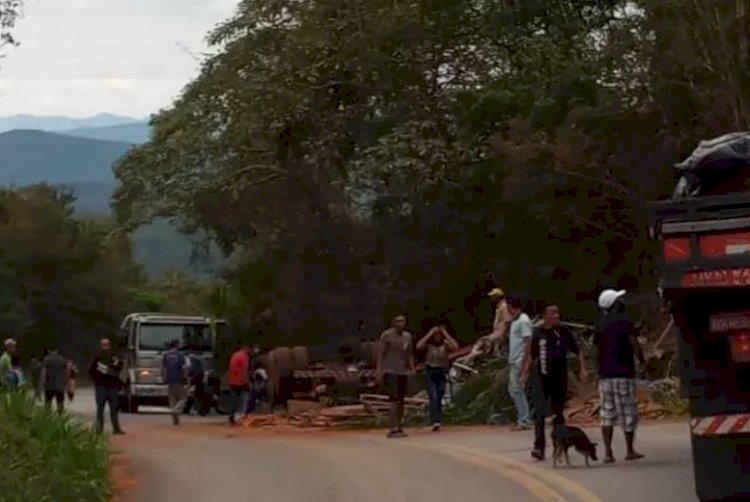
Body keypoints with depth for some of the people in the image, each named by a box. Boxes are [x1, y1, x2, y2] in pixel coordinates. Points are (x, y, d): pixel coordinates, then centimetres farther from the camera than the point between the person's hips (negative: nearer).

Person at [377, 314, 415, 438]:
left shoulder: (407, 336, 12)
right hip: (391, 371, -6)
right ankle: (392, 429, -17)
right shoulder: (386, 335, -5)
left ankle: (398, 427, 15)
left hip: (403, 371, 6)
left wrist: (412, 368, 8)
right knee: (395, 400, -16)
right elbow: (381, 353, -6)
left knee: (401, 401, 8)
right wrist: (379, 371, -12)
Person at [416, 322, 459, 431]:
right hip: (430, 372, -2)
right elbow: (418, 346, -28)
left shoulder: (446, 343, -3)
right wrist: (430, 334, -24)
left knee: (439, 398, 8)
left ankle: (438, 421, 19)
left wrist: (446, 334, -20)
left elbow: (456, 347, -23)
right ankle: (435, 421, -25)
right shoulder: (428, 343, -7)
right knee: (433, 397, -17)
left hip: (442, 372, 2)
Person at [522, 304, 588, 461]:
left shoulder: (564, 332, 1)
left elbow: (578, 351, 7)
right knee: (540, 412, -11)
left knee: (558, 412, 10)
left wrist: (583, 369, -4)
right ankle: (539, 446, -13)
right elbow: (531, 355, 10)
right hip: (542, 377, -1)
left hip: (560, 378, 1)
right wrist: (525, 374, 5)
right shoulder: (538, 333, 1)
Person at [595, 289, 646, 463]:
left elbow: (597, 347, 12)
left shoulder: (599, 324, 9)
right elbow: (634, 344, -15)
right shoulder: (625, 321, -8)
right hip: (624, 372, -5)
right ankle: (630, 450, 11)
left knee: (607, 413, 6)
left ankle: (608, 452, 1)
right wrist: (642, 360, -1)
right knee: (628, 412, 5)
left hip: (605, 373, 5)